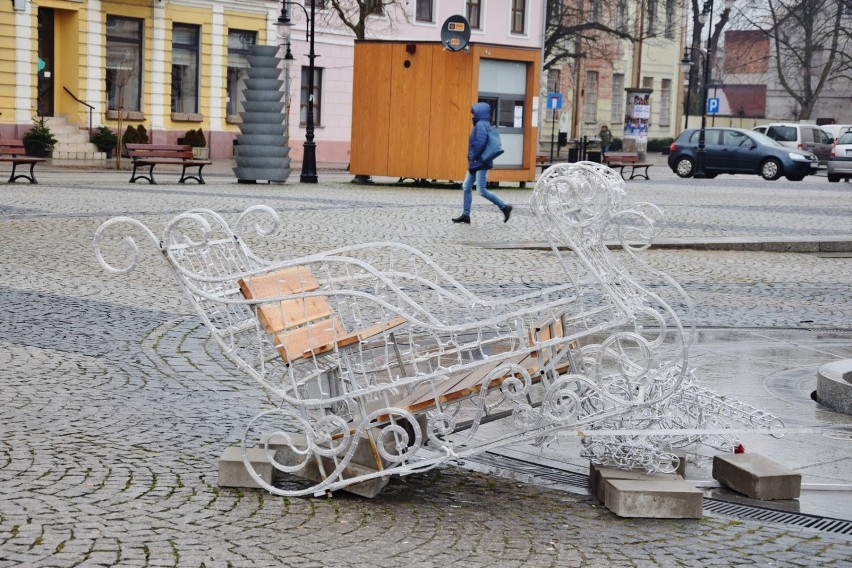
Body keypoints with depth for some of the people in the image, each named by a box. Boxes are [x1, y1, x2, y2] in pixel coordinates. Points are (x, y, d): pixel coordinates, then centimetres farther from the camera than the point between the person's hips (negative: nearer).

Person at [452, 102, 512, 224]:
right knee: (466, 187, 10)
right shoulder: (483, 124, 15)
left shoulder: (481, 125, -15)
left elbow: (480, 143, -26)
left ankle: (504, 207, -1)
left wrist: (474, 157, -16)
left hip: (480, 163, -10)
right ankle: (465, 215, 13)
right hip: (475, 164, 10)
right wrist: (472, 159, 13)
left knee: (482, 191, -8)